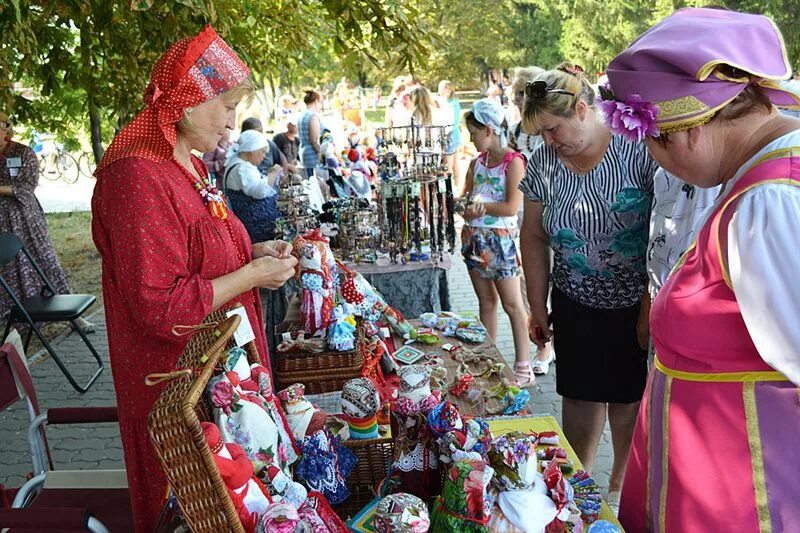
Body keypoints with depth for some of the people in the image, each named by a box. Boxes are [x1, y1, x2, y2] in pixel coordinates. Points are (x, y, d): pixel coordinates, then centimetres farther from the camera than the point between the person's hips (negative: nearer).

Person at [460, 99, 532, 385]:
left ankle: (523, 367, 9)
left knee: (512, 305, 1)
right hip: (475, 238, 7)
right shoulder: (477, 163, 9)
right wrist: (471, 207, -16)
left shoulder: (513, 161, -10)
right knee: (486, 302, 14)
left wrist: (480, 205, -10)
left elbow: (511, 207, -17)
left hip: (501, 238, -6)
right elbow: (466, 201, 6)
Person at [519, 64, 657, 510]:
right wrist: (538, 306, 6)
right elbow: (533, 238, 6)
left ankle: (621, 484, 33)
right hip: (576, 307, 3)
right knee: (580, 397, 9)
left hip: (637, 306, -3)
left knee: (629, 398, 11)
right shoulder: (544, 164, -2)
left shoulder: (638, 151, -16)